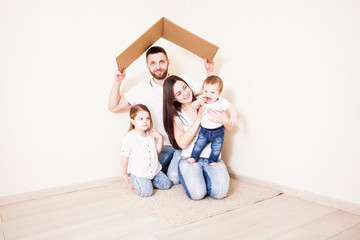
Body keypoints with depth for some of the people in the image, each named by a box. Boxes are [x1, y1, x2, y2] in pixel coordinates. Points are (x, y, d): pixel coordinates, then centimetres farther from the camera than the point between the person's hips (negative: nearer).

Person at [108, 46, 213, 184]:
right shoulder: (142, 90, -1)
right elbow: (113, 107, 4)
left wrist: (210, 72, -3)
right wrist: (117, 82, -6)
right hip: (161, 145, 2)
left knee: (174, 178, -15)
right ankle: (169, 161, 15)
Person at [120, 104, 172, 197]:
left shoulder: (151, 135, 5)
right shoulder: (129, 138, -15)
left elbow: (158, 150, 10)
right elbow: (125, 157, -9)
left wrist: (160, 137, -3)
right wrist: (124, 174, -3)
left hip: (154, 169, 6)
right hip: (138, 172, -6)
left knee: (167, 184, 2)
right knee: (146, 192, -19)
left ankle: (149, 180, 18)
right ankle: (133, 180, 7)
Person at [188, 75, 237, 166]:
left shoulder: (222, 102, -18)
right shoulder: (202, 99, -9)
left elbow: (231, 108, -15)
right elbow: (193, 107, -7)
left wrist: (233, 117, -34)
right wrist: (198, 102, -28)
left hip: (218, 131, -1)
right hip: (204, 129, 2)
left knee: (217, 148, 4)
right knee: (199, 144, 4)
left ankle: (212, 161, 26)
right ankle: (193, 157, 26)